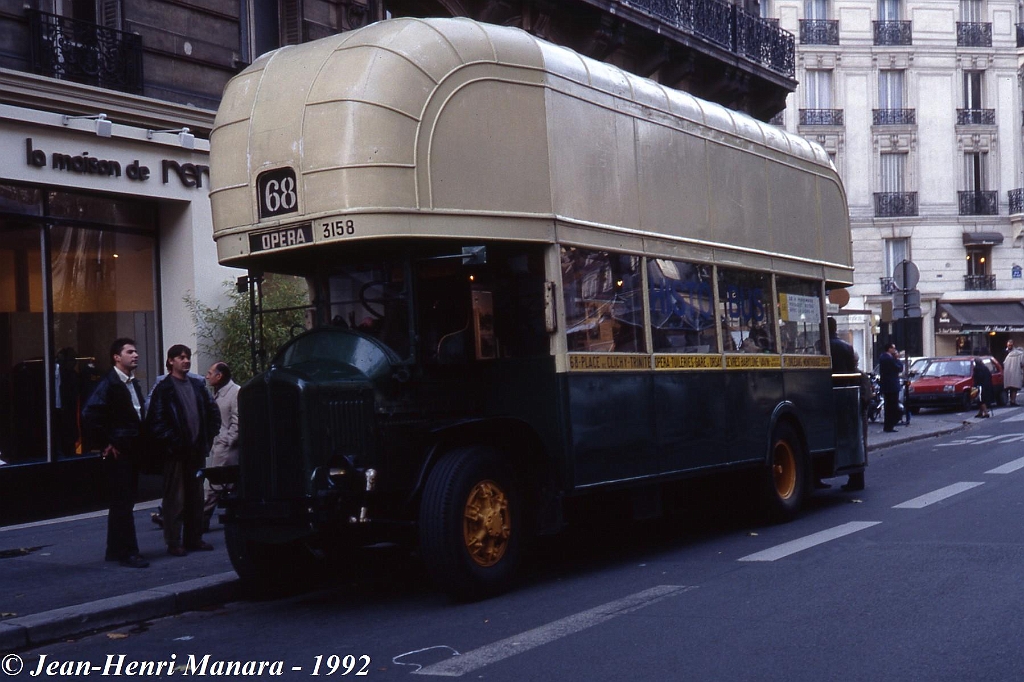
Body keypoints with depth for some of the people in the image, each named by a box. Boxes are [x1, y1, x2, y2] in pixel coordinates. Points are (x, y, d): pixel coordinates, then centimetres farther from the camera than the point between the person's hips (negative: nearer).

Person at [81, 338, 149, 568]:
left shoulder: (133, 383, 14)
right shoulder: (108, 383, -12)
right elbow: (90, 415, -22)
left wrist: (140, 442, 11)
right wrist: (106, 443, -17)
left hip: (133, 452, 9)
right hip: (117, 453, -9)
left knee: (123, 503, 15)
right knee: (122, 504, -5)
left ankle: (115, 550, 24)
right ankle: (128, 552, 0)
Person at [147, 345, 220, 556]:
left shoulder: (198, 385, 13)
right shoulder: (163, 389, -4)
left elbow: (213, 412, 19)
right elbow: (156, 421, -10)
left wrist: (208, 437, 9)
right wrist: (170, 442, -14)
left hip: (197, 450, 6)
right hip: (176, 452, -6)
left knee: (196, 496, 10)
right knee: (175, 498, -3)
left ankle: (194, 538, 18)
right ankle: (174, 542, 3)